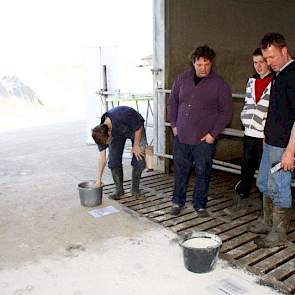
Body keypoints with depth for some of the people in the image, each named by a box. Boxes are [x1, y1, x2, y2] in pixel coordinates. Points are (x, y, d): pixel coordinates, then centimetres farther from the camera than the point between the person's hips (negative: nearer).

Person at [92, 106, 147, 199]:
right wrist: (99, 179, -12)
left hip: (135, 129, -3)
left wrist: (136, 145, -18)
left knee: (139, 159, -12)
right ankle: (119, 189, 6)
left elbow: (139, 127, -24)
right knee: (113, 160, -9)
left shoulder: (122, 118, -44)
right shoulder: (101, 132, -26)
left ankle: (135, 189, 4)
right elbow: (102, 157, -16)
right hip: (117, 133, 3)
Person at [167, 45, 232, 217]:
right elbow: (172, 102, 14)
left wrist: (214, 133, -9)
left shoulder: (219, 84, -5)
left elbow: (226, 111, -4)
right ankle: (178, 202, 29)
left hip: (204, 139, -2)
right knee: (180, 171, 12)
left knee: (203, 173, 7)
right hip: (181, 137, 3)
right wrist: (174, 125, 7)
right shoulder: (182, 79, 4)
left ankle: (200, 205, 24)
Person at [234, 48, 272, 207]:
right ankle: (242, 193, 33)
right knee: (247, 165, 16)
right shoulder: (252, 81, 12)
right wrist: (245, 118, 11)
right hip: (249, 132, 6)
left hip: (265, 134, -5)